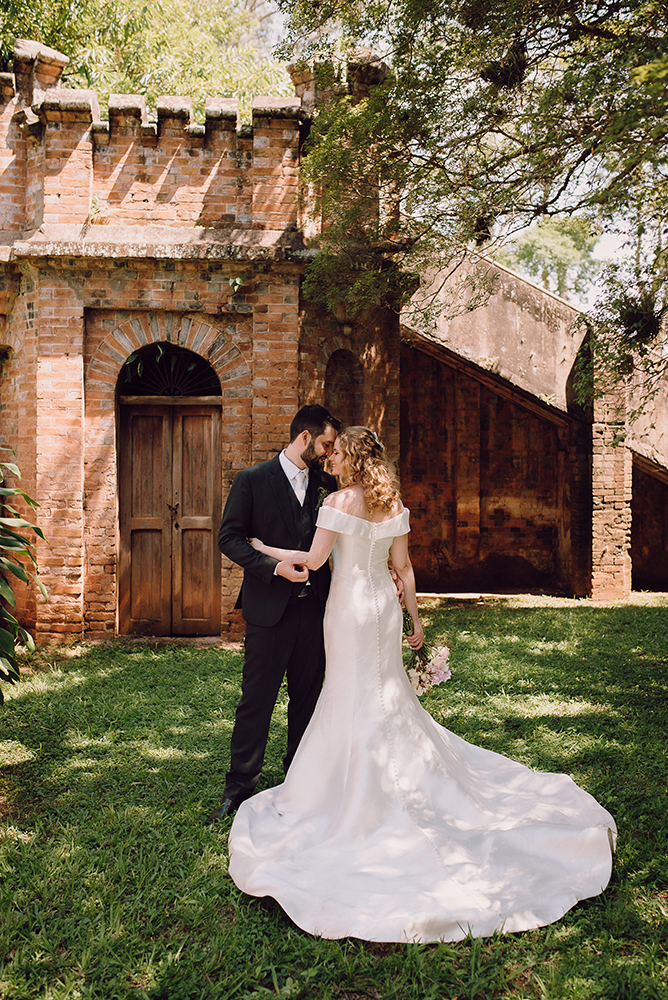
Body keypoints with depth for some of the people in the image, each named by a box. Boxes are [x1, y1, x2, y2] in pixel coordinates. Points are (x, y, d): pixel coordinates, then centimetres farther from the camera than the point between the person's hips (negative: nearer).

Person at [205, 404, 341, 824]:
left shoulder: (326, 484, 9)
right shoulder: (252, 480, -3)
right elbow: (230, 538, -7)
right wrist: (274, 566, -19)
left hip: (314, 605, 4)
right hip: (270, 606, -4)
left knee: (308, 693, 13)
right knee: (257, 698, 2)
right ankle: (240, 785, 16)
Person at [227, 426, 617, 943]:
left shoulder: (340, 501, -14)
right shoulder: (394, 505, 4)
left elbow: (313, 560, -14)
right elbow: (404, 566, 7)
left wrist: (263, 549, 0)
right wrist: (415, 617, 13)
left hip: (352, 607, -6)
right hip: (384, 605, 6)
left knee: (355, 698, 4)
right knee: (388, 693, 18)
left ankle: (363, 797, 15)